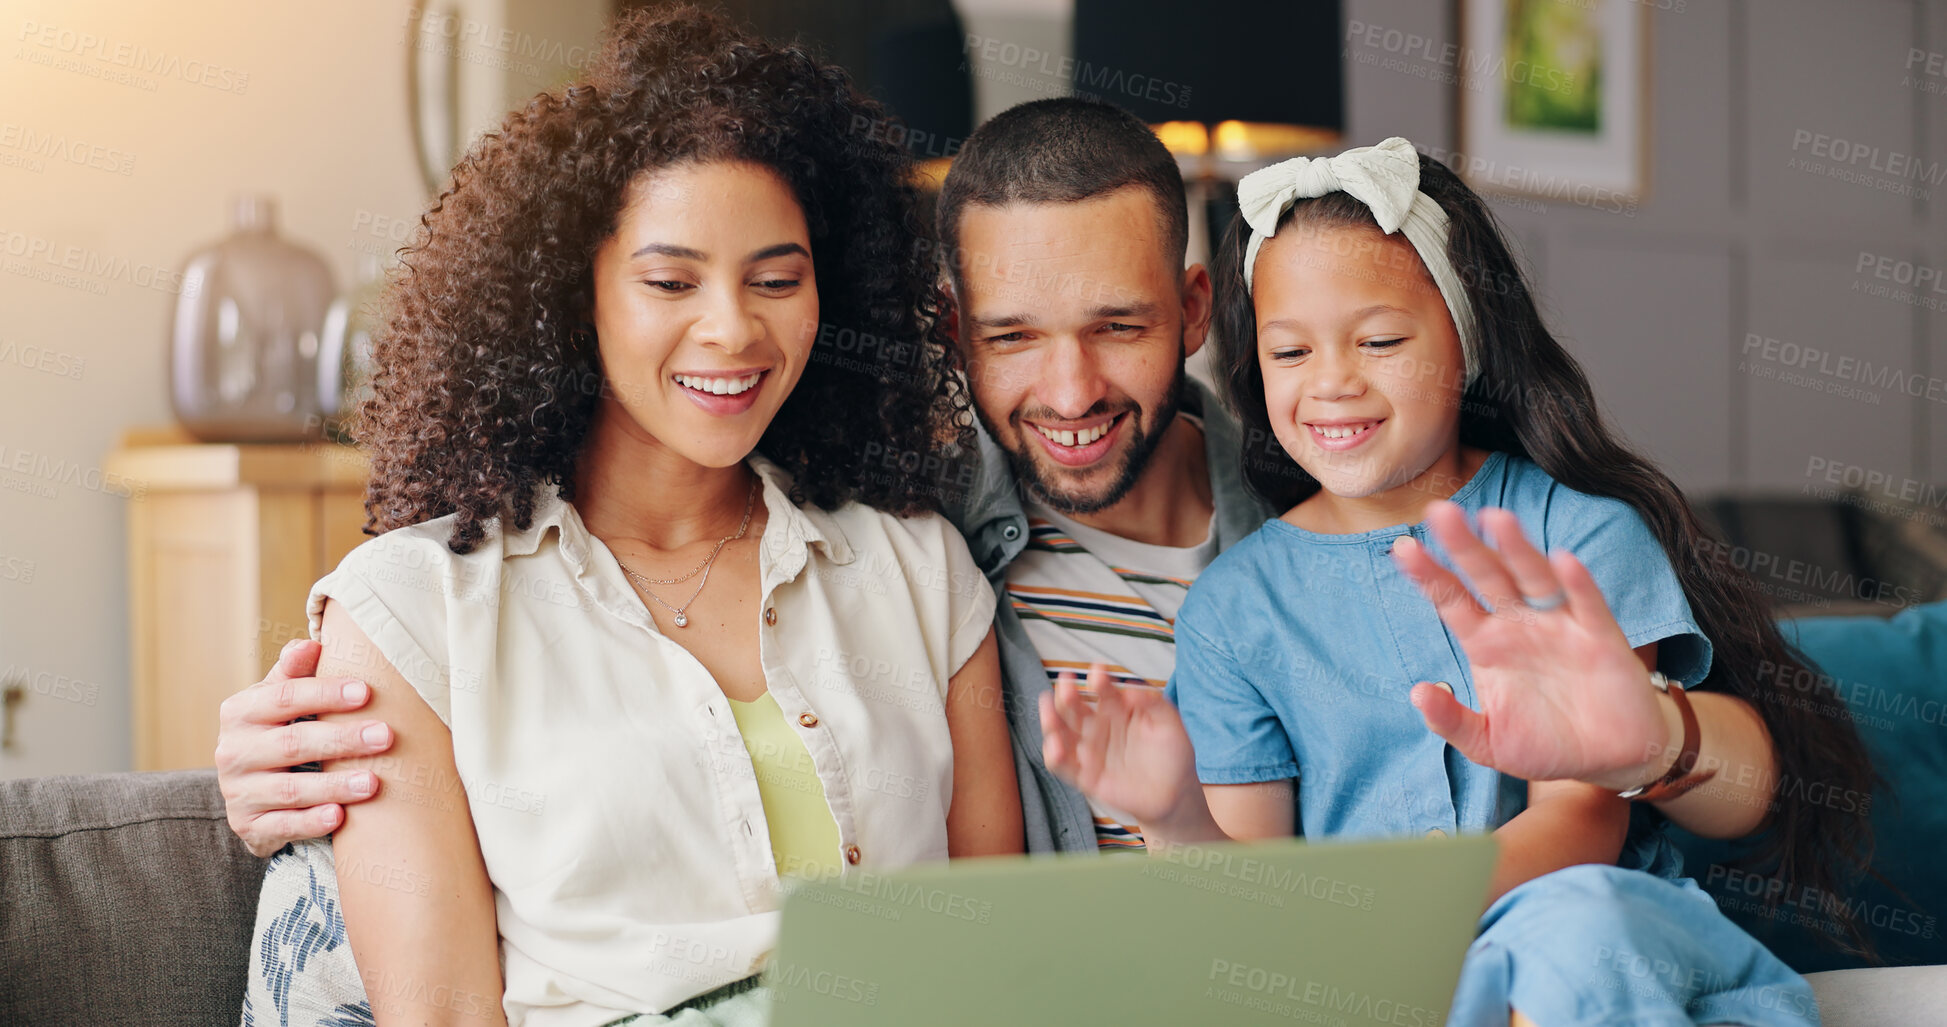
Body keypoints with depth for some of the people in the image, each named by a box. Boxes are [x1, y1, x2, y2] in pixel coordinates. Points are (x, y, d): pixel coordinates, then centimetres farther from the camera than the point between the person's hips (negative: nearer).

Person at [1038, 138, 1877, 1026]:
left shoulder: (1574, 530, 4)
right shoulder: (1231, 608, 9)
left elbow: (1581, 823, -5)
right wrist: (1176, 820, -19)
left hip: (1595, 919, -2)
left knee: (1575, 923, -38)